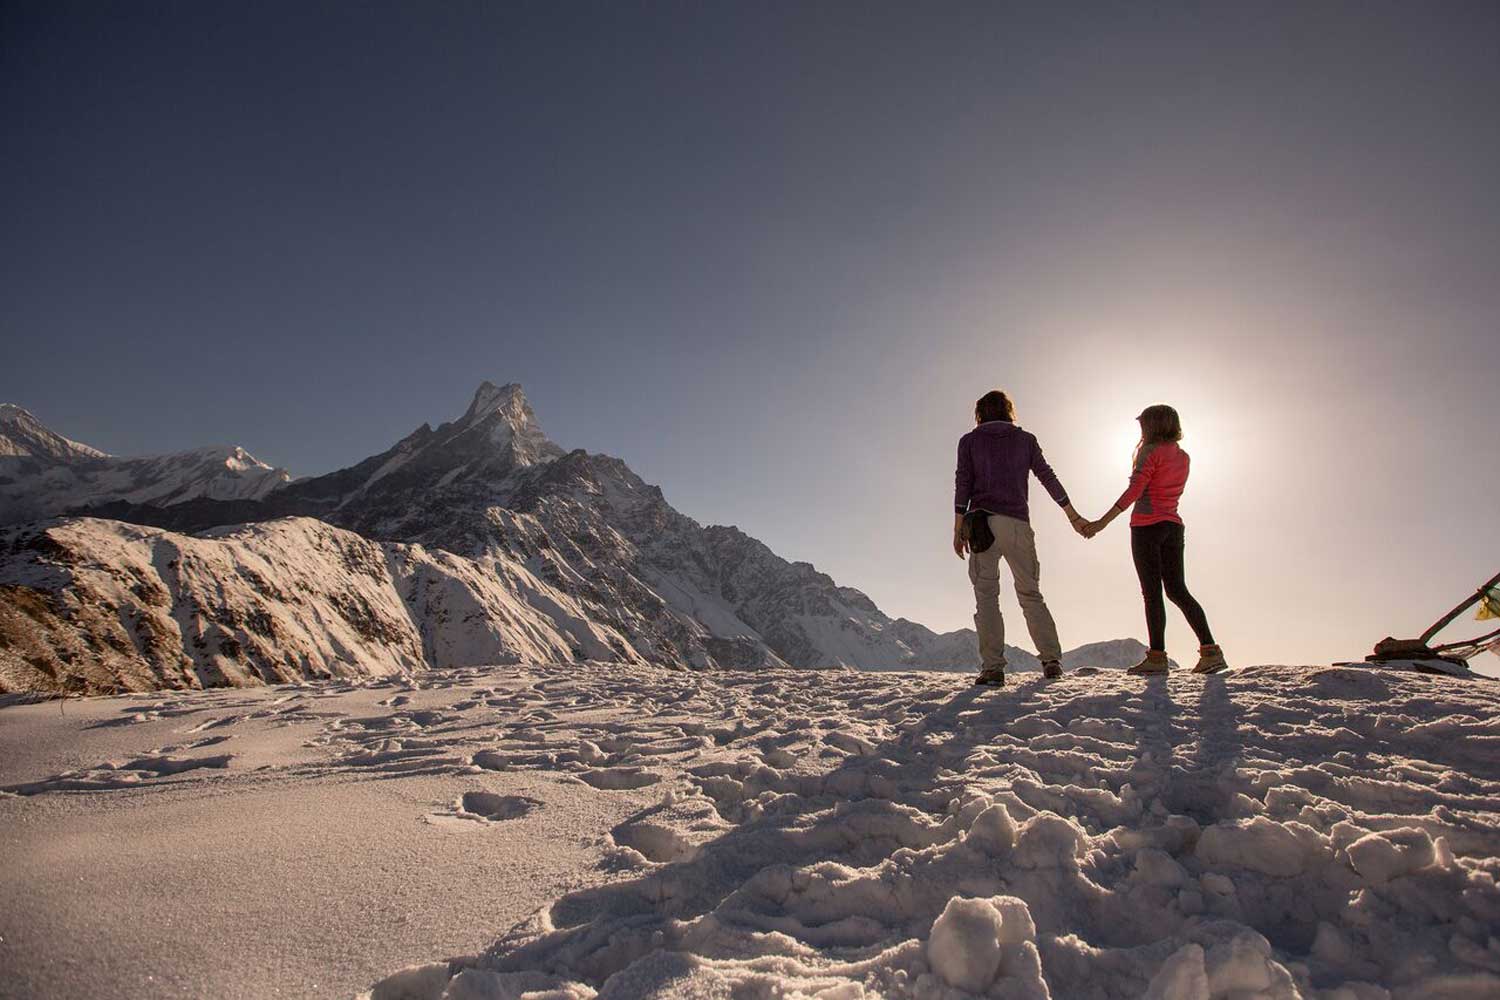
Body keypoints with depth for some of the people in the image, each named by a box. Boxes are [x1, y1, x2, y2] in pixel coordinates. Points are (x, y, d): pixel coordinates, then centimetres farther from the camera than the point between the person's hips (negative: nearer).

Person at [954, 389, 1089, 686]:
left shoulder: (969, 441, 8)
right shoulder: (1025, 439, 14)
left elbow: (963, 484, 0)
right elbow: (1048, 478, 14)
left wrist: (958, 529, 0)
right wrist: (1074, 516, 20)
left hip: (983, 522, -2)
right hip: (1018, 524, 2)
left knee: (986, 595, -1)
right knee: (1030, 594, 12)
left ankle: (992, 667, -8)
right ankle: (1052, 660, 7)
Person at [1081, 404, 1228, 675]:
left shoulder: (1151, 452, -7)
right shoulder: (1183, 457, 15)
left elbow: (1134, 491, -17)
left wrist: (1103, 521, -19)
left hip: (1148, 526, -7)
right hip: (1173, 526, 7)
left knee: (1152, 592, -5)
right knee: (1178, 590, 11)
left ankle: (1157, 656, -4)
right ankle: (1210, 651, 5)